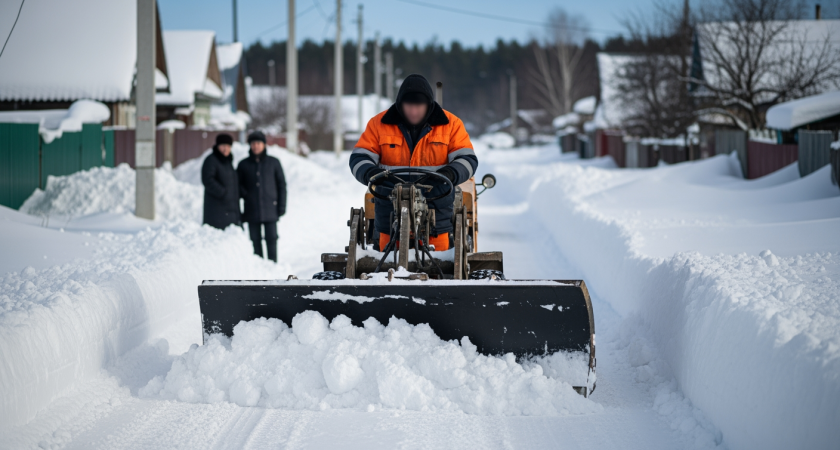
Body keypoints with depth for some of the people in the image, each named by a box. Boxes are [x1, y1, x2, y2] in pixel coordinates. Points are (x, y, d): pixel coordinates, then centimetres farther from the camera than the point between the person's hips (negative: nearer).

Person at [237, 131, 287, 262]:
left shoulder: (273, 163, 4)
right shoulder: (243, 164, 7)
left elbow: (282, 185, 6)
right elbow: (238, 184, 14)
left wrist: (281, 206, -1)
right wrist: (244, 194, -7)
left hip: (270, 210, -1)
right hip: (252, 210, 1)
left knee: (271, 240, -2)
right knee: (255, 241, 2)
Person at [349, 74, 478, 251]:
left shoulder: (451, 124, 4)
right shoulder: (379, 124, 6)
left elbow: (467, 159, 1)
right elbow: (359, 158, 4)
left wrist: (450, 174, -21)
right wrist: (371, 174, -19)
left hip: (436, 208, -1)